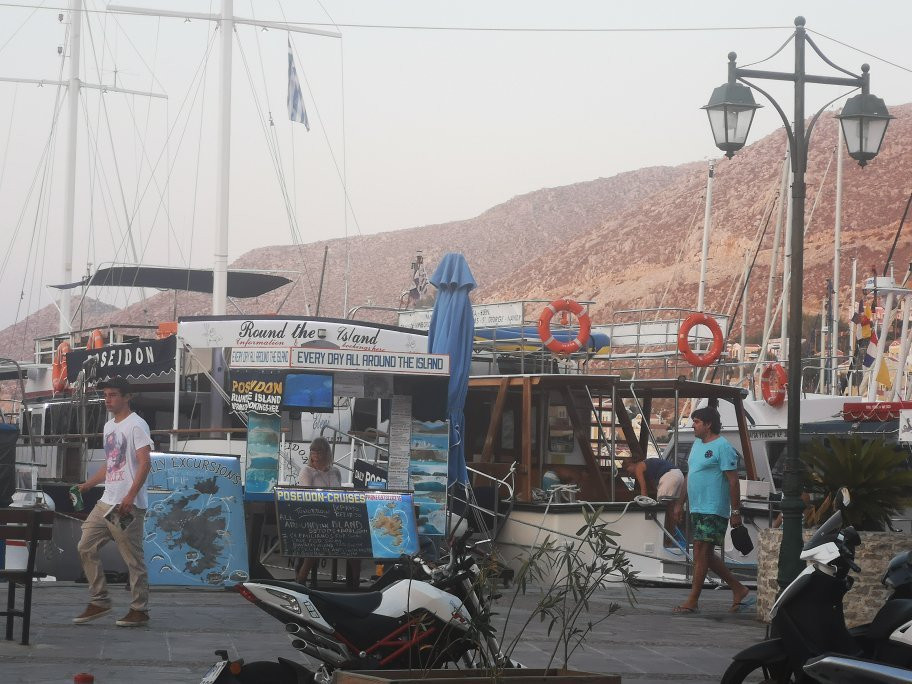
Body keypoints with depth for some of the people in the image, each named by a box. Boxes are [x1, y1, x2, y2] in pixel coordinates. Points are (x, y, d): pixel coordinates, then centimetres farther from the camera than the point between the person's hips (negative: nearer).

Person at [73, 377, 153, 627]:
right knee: (86, 548, 7)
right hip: (106, 503, 9)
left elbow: (145, 462, -19)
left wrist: (130, 496, -27)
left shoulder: (136, 425, -10)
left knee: (133, 559, -3)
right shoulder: (109, 426, 18)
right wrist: (87, 485, 20)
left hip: (128, 506, -9)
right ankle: (99, 602, 14)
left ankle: (139, 610, 5)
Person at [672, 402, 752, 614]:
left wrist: (735, 511, -16)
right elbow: (690, 477, 24)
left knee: (701, 553, -9)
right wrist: (680, 503, 23)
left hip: (713, 510, -9)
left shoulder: (723, 447, -11)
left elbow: (733, 481, -14)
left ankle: (692, 601, -6)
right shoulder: (697, 444, 16)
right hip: (697, 509, 9)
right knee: (705, 555, 11)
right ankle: (738, 590, 21)